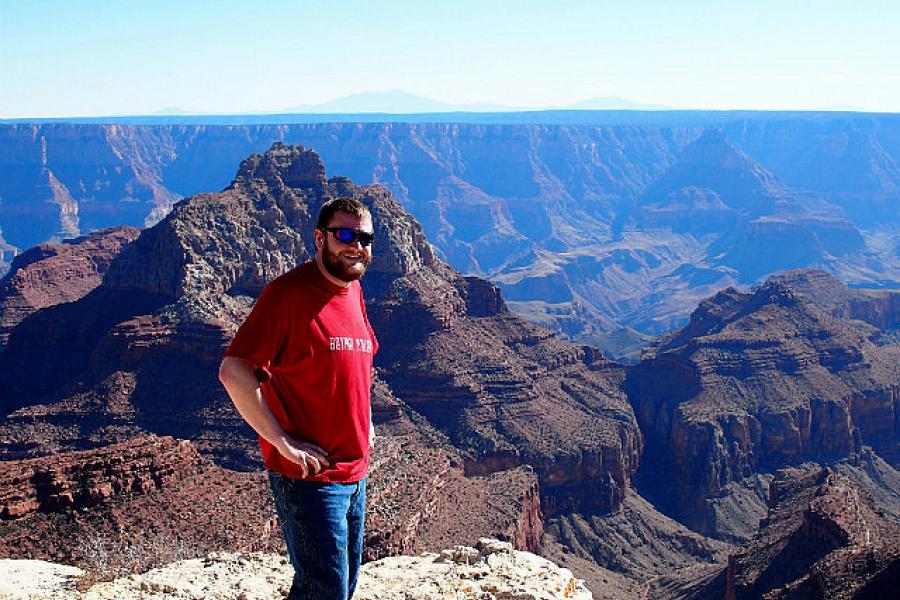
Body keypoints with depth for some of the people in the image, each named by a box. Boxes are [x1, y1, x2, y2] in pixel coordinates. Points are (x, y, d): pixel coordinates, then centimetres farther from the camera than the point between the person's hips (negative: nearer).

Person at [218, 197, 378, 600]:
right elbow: (234, 371, -20)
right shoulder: (289, 292, -15)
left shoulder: (353, 292, 10)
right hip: (308, 475, -8)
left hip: (355, 474, 8)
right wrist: (283, 443, -20)